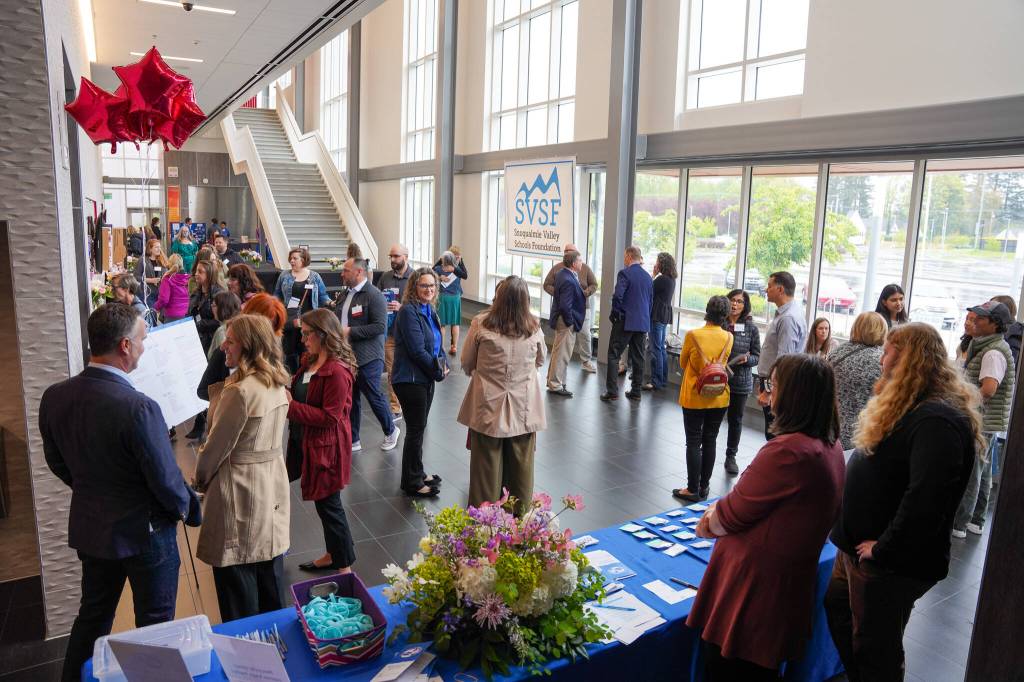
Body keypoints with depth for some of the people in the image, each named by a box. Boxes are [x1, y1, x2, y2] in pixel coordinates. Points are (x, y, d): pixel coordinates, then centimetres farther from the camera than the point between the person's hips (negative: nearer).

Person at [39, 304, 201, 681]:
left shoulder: (54, 396, -10)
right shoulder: (139, 408, -31)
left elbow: (56, 462, 5)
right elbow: (166, 479, -22)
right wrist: (185, 508, -2)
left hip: (88, 528, 6)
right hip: (145, 534, -6)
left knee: (92, 615, 26)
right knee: (154, 625, 14)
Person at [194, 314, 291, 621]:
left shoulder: (241, 390, -23)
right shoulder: (278, 384, 2)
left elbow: (216, 446, -15)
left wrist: (200, 480, 1)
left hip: (239, 489, -8)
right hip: (273, 485, 8)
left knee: (237, 577, 9)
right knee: (269, 569, 20)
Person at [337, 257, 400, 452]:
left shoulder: (374, 295, -14)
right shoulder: (348, 294, 12)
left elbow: (380, 326, -22)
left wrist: (351, 331, -20)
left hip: (368, 358, -8)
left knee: (374, 396, 4)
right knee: (351, 399, 13)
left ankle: (391, 431, 27)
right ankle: (352, 440, 25)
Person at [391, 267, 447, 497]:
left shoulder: (428, 310, 9)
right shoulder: (409, 312, -18)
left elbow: (437, 343, 14)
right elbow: (417, 350, -22)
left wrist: (444, 364, -4)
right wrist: (438, 371, -12)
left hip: (425, 378, 8)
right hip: (410, 380, -8)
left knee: (419, 427, 18)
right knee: (416, 430, 1)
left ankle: (417, 474, 32)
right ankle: (412, 483, 15)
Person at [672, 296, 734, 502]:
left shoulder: (692, 335, -14)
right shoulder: (728, 338, -7)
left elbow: (683, 363, 0)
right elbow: (722, 363, 7)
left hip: (694, 397, -3)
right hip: (719, 398, 3)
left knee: (693, 442, 5)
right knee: (710, 441, 14)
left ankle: (693, 489, 10)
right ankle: (704, 487, 22)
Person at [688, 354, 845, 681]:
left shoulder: (788, 451, -29)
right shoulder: (831, 444, -1)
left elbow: (734, 513, -19)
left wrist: (707, 524, 2)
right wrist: (720, 510, 9)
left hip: (754, 581, -8)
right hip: (793, 580, 8)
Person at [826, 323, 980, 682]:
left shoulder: (937, 420, -25)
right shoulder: (909, 406, 9)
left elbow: (925, 499, -32)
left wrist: (882, 550, -22)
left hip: (891, 562, -10)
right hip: (858, 545, 10)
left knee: (874, 645, 7)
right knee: (838, 609, 24)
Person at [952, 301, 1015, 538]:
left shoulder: (994, 352, -20)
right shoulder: (985, 347, 13)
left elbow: (989, 389, -31)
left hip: (981, 422, -10)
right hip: (985, 422, 10)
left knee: (968, 473, -3)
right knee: (982, 473, 17)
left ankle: (958, 524, 5)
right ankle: (976, 521, 28)